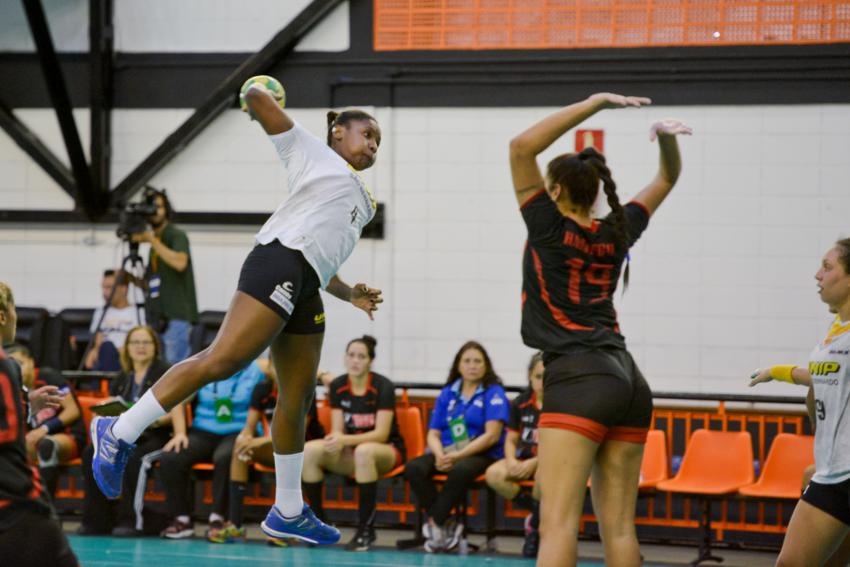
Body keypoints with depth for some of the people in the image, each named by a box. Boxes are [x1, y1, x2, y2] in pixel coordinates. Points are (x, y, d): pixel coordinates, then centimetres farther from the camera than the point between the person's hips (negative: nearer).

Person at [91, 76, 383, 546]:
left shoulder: (358, 200, 34)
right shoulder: (311, 150, 13)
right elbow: (256, 100, 6)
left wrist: (350, 294, 26)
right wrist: (259, 96, 27)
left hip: (304, 289, 9)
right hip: (280, 262, -9)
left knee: (297, 399, 7)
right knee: (221, 360, -22)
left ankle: (287, 512, 13)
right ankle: (120, 433, -19)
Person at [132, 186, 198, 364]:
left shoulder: (177, 236, -2)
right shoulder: (155, 240, 21)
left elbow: (180, 262, -23)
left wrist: (151, 240, -18)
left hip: (176, 318, -8)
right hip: (157, 317, 8)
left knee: (174, 366, -12)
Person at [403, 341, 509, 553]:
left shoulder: (494, 393, 2)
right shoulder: (447, 394, 15)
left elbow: (492, 435, -9)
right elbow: (433, 434, 11)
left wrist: (458, 456, -18)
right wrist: (440, 455, -13)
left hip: (481, 455, -4)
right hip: (447, 454, 4)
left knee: (461, 470, -39)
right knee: (413, 468, -26)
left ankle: (435, 524, -23)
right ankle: (442, 527, -21)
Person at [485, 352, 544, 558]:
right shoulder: (520, 404, 2)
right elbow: (511, 440, 7)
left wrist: (534, 463, -23)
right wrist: (512, 461, -15)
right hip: (523, 458, 4)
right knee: (494, 474, -26)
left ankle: (535, 525, -15)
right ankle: (538, 513, -9)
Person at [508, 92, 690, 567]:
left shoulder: (550, 228, -1)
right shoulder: (617, 233, 14)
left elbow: (522, 147, -4)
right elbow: (667, 179, 27)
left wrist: (594, 104, -4)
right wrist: (667, 135, 7)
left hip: (579, 383, -7)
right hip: (629, 382, 7)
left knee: (558, 522, -15)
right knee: (619, 527, 5)